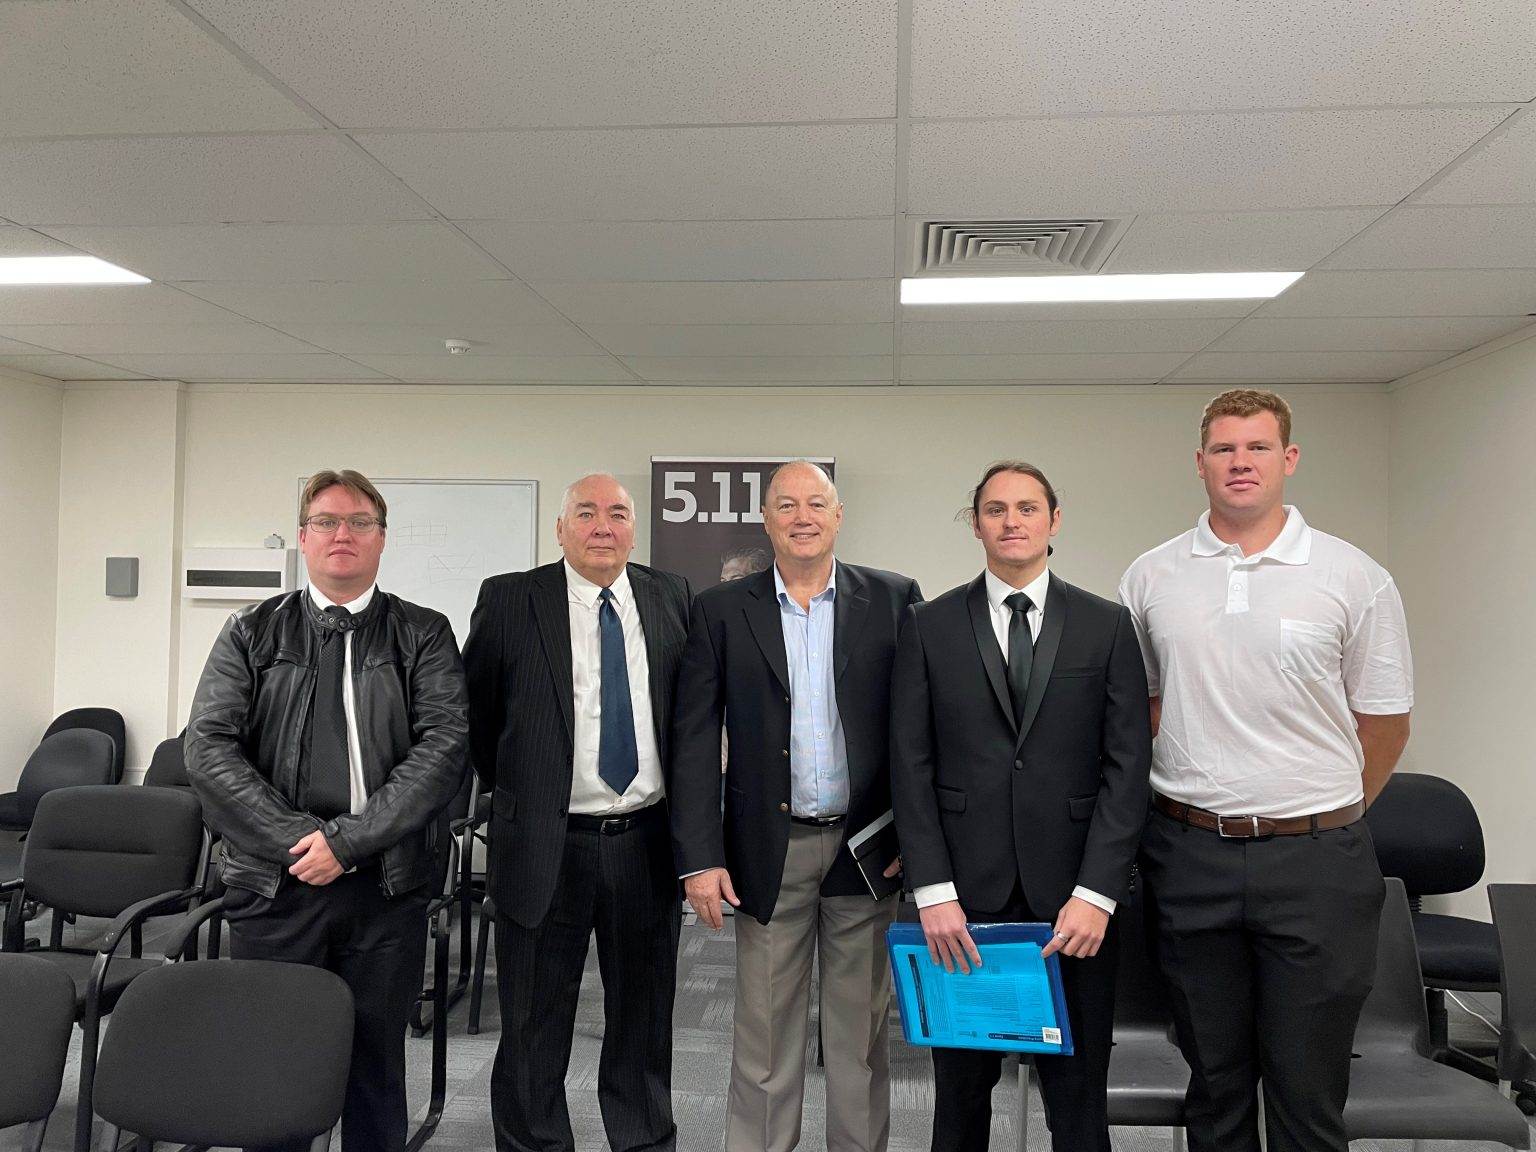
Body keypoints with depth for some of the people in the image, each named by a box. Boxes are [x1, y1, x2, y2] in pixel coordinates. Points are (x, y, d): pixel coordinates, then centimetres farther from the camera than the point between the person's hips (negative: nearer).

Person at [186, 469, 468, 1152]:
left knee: (376, 1069, 11)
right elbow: (208, 748, -2)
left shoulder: (424, 635, 3)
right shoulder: (251, 633, 7)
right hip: (274, 885, 1)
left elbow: (445, 745, -8)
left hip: (388, 889, 0)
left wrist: (347, 839, -15)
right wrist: (299, 840, -12)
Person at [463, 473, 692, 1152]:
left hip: (647, 843, 2)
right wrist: (510, 789, 8)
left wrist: (683, 807, 9)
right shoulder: (508, 599, -4)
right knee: (533, 1030, 12)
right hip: (545, 845, -2)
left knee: (644, 1021, 17)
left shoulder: (673, 598, 3)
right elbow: (473, 709, 6)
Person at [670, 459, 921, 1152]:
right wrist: (699, 857, -7)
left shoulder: (894, 599, 1)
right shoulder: (720, 610, 1)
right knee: (763, 1034, 11)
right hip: (769, 851, 0)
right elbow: (694, 739, -2)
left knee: (862, 1031, 14)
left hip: (867, 848, 0)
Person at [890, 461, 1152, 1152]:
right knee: (961, 1087, 13)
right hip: (964, 893, 0)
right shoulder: (929, 627, 3)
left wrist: (1096, 894, -9)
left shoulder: (1107, 626, 4)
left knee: (1078, 1091, 10)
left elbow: (1128, 767, -1)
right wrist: (933, 890, -8)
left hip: (1073, 895, 0)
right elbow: (911, 767, -1)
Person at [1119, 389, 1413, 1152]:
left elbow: (1385, 724, 5)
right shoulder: (1151, 577, 4)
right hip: (1188, 854, 2)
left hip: (1314, 861, -1)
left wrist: (1323, 817, 9)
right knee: (1214, 1079, 16)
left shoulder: (1355, 578, -2)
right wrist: (1196, 800, 9)